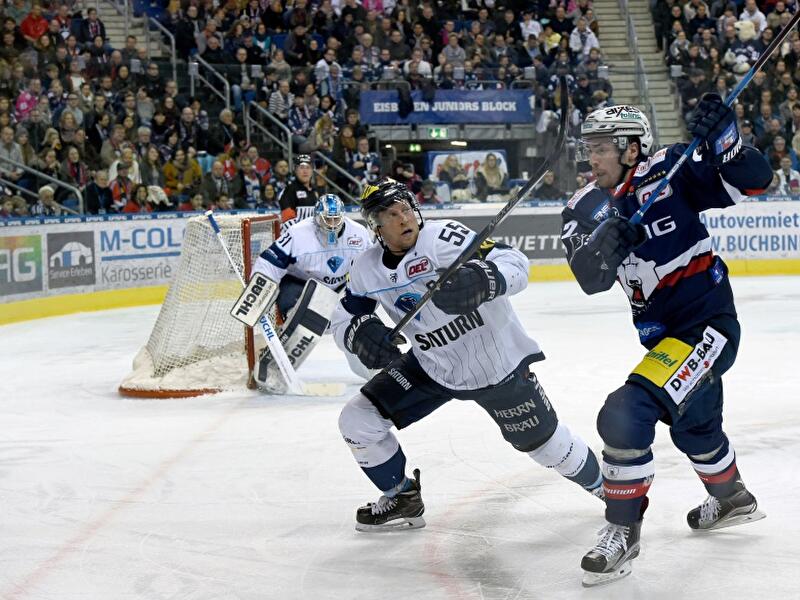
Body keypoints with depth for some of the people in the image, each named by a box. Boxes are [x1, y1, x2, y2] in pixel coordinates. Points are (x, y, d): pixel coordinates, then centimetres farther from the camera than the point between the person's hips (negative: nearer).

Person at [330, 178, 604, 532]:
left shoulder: (442, 237, -24)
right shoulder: (367, 270, -7)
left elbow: (515, 265, -29)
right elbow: (343, 320, 3)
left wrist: (479, 281, -50)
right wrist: (362, 332, -21)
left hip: (495, 361, -5)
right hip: (431, 366, 5)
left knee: (542, 440, 7)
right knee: (358, 421, -4)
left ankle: (603, 483, 37)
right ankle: (403, 500, 16)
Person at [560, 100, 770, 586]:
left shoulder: (669, 171, -13)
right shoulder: (587, 208, 1)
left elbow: (752, 181, -14)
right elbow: (592, 280, -14)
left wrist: (721, 140, -31)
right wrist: (604, 232, -32)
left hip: (708, 322, -8)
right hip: (662, 333, 8)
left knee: (628, 414, -21)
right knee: (693, 424, 29)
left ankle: (623, 532, -9)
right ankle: (733, 499, 57)